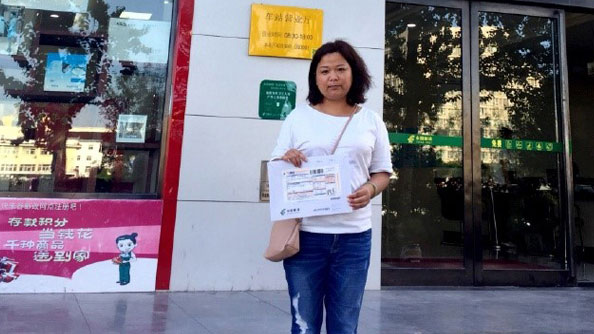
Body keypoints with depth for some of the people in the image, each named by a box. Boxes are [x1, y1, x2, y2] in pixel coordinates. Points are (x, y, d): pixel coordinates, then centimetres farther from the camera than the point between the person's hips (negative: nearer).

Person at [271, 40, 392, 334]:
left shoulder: (371, 121, 8)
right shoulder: (298, 117, 6)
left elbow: (382, 172, 11)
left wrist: (370, 189, -11)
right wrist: (285, 160, -15)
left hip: (353, 235, 1)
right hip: (305, 233, -1)